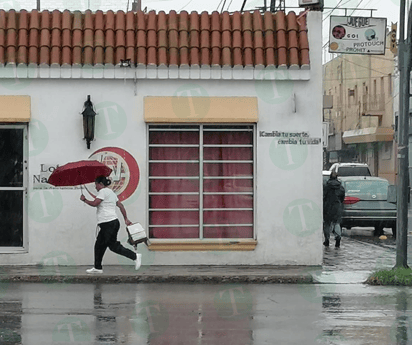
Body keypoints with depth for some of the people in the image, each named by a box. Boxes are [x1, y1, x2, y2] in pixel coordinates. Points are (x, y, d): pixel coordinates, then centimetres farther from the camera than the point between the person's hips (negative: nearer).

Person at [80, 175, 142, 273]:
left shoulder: (103, 191, -8)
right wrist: (126, 219, 21)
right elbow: (121, 205, 20)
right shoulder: (111, 193, 21)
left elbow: (94, 203, -16)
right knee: (99, 246, 13)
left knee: (113, 246, -10)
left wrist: (84, 200, 0)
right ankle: (97, 268, 17)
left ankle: (135, 256, -12)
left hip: (109, 224, -10)